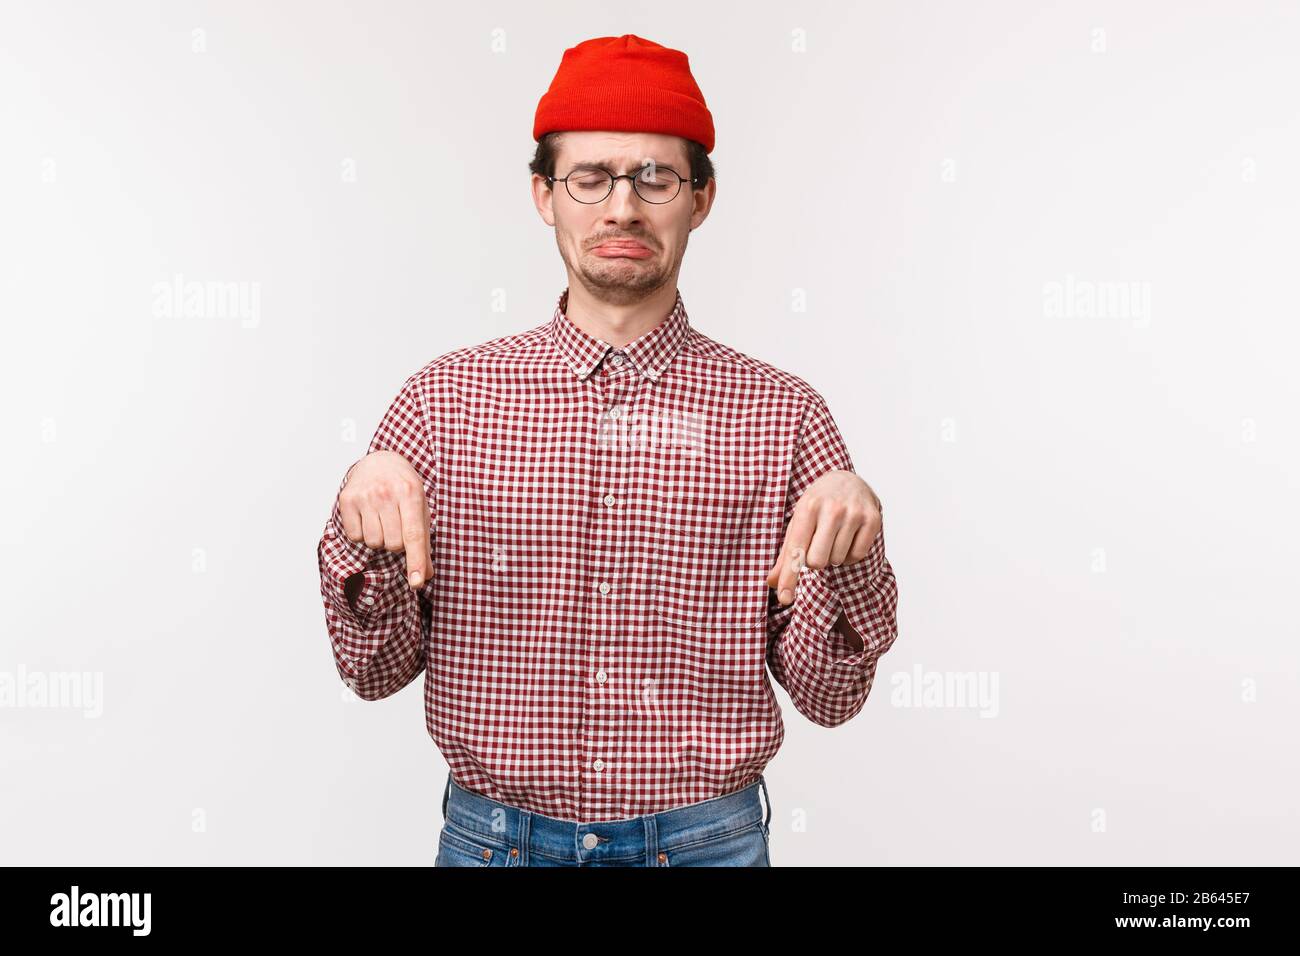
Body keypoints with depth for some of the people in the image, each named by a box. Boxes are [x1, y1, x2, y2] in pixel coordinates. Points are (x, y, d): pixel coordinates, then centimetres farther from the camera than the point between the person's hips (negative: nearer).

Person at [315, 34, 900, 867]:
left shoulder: (781, 413, -7)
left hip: (707, 839, 0)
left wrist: (849, 549, -22)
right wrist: (364, 536, -20)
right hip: (494, 835, 1)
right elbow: (377, 670, -2)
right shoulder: (447, 397, -5)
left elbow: (829, 697, -4)